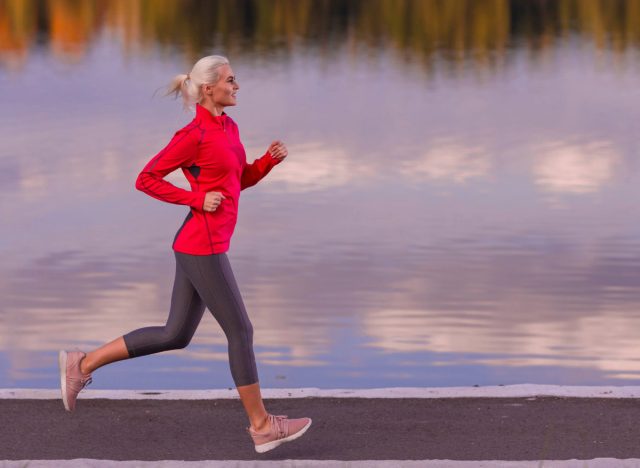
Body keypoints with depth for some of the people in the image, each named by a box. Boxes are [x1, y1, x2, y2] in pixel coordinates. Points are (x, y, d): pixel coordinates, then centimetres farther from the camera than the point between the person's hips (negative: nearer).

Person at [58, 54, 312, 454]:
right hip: (203, 247, -10)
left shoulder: (228, 127, 12)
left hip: (201, 246, 10)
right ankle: (262, 426, 8)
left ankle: (83, 365, 16)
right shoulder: (194, 135, -14)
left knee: (175, 336, 13)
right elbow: (146, 180, -11)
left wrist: (272, 158, 5)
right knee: (241, 332, -1)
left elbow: (241, 180, 23)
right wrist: (197, 200, -16)